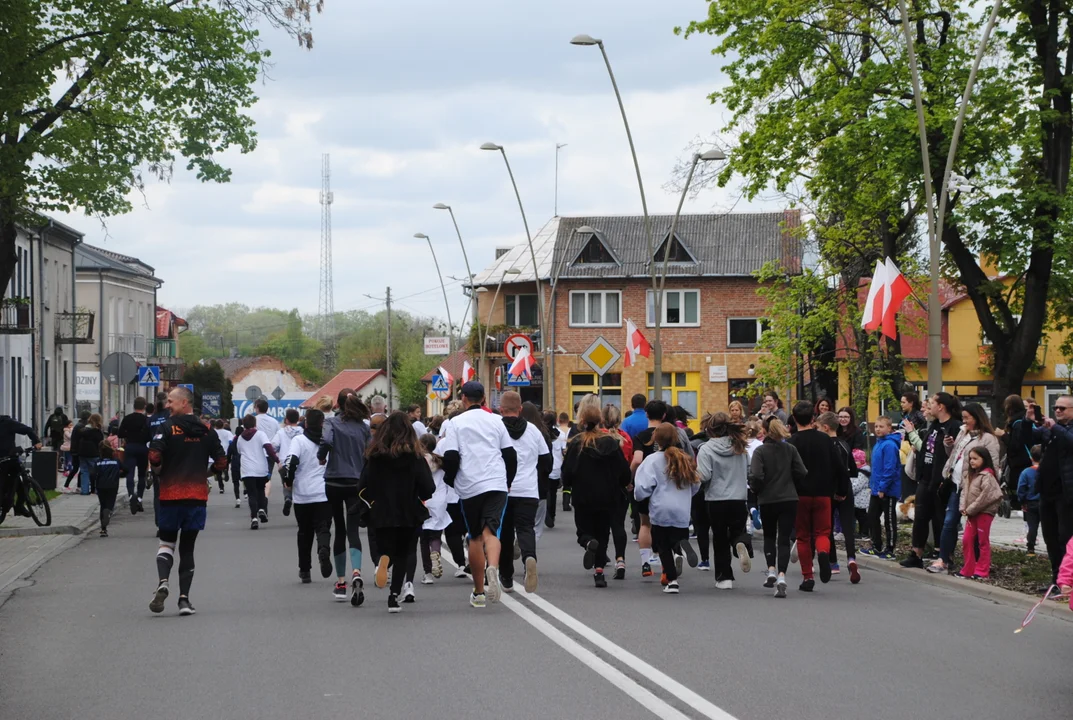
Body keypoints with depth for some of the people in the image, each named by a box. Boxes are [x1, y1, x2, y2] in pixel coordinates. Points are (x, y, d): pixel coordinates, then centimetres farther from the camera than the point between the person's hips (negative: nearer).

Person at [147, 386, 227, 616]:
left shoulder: (168, 427, -7)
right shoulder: (206, 431, 5)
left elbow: (154, 455, -17)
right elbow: (221, 461, 5)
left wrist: (158, 471, 4)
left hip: (171, 495, -2)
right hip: (197, 496, 2)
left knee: (167, 542, 12)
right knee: (187, 547, 9)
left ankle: (162, 583, -13)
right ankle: (184, 598, 4)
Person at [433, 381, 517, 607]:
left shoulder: (457, 422, 1)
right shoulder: (496, 421, 11)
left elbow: (451, 456, -6)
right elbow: (510, 454, 13)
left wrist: (450, 479, 11)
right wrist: (508, 482, 26)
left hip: (469, 487, -1)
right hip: (496, 484, 1)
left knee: (475, 537, 10)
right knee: (491, 531, -9)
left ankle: (478, 592, 15)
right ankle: (492, 567, -40)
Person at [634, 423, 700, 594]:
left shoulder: (653, 460, -10)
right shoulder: (685, 459, 5)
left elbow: (642, 488, -15)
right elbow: (695, 485, 14)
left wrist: (639, 496, 7)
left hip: (660, 511, -3)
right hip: (682, 512, 3)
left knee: (664, 547, 9)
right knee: (677, 538, 14)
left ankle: (672, 581, 2)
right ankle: (681, 549, -21)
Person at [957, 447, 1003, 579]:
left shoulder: (987, 476, -13)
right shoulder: (970, 476, 14)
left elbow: (985, 496, -20)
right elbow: (965, 492, 12)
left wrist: (971, 509, -15)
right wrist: (963, 508, -4)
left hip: (984, 512, -8)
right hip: (971, 513, 8)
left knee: (983, 542, 0)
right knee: (967, 540, 5)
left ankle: (982, 571, 6)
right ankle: (968, 570, 12)